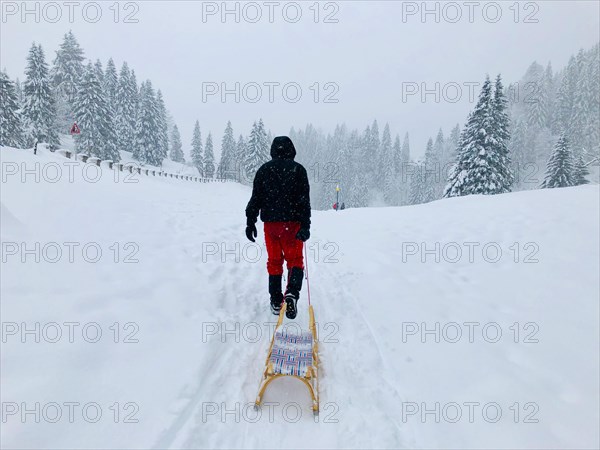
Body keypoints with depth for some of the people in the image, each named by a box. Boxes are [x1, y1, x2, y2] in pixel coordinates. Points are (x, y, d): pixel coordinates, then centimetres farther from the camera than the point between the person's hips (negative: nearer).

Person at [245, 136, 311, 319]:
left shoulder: (264, 169, 6)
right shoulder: (298, 169, 0)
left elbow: (256, 198, 4)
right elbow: (304, 200, -7)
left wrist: (250, 222, 8)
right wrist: (305, 226, -10)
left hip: (270, 222, 2)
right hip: (292, 222, -2)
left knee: (274, 261, 12)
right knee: (295, 259, 8)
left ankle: (276, 301, 15)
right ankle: (292, 292, -15)